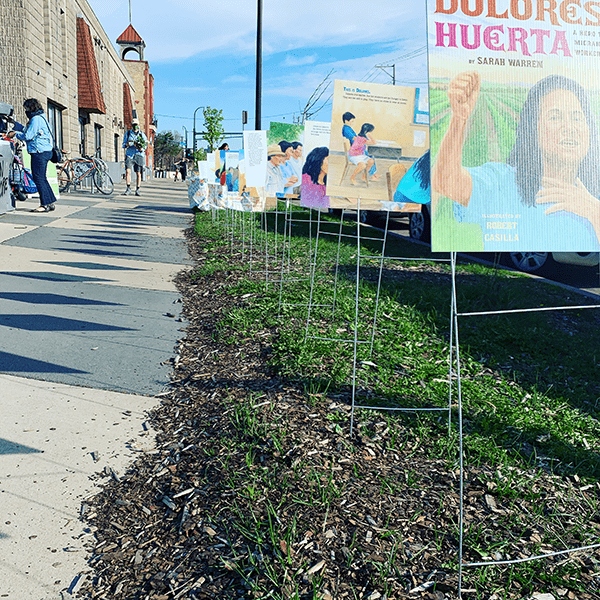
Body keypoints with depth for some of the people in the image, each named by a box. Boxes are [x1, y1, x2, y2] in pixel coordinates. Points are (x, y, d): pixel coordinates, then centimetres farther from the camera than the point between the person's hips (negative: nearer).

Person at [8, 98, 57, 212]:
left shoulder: (36, 119, -11)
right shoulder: (40, 117, 19)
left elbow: (28, 136, -14)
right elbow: (31, 132, 22)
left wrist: (15, 134, 1)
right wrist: (17, 125, 26)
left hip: (40, 152, -10)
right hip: (45, 151, 10)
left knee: (38, 178, -8)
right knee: (41, 178, 13)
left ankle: (45, 205, -8)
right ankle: (50, 202, 14)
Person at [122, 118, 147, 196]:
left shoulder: (142, 134, 5)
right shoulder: (128, 133, 9)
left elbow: (145, 145, 2)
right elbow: (124, 144, 12)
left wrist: (141, 148, -19)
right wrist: (127, 144, -11)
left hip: (139, 155, 0)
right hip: (129, 154, 1)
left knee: (138, 173, 0)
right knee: (128, 171, -15)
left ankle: (137, 190, 10)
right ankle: (128, 188, -10)